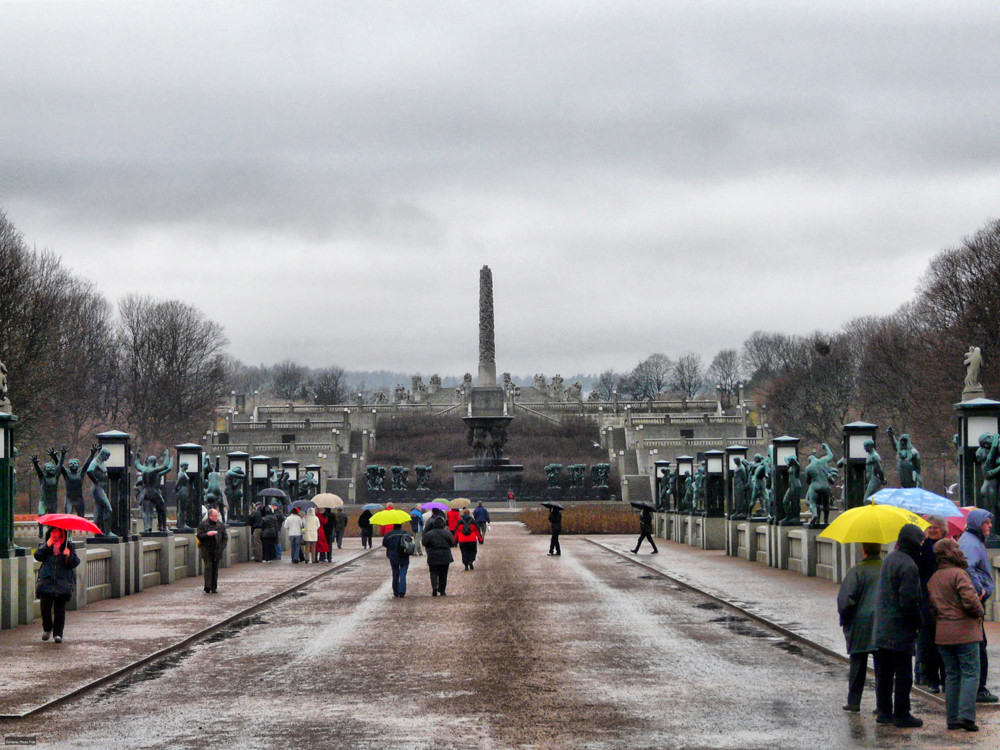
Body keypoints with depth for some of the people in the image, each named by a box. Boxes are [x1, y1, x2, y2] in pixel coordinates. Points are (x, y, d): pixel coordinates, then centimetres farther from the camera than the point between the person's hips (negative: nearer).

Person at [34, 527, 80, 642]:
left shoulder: (68, 546, 8)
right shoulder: (44, 545, 13)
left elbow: (75, 563, 3)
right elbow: (37, 556, -3)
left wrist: (69, 556, -17)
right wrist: (46, 546, -11)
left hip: (62, 583, -1)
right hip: (46, 581, 1)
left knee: (60, 609, 0)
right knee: (45, 607, -5)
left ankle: (58, 633, 7)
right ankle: (47, 628, 19)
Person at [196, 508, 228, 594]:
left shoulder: (221, 525, 10)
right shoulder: (203, 524, 2)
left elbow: (225, 537, 13)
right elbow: (199, 536, -1)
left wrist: (222, 547, 0)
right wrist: (207, 534, -17)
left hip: (217, 551, 3)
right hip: (207, 551, -3)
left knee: (215, 570, 6)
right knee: (208, 568, -11)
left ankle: (214, 588, 11)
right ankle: (208, 587, -13)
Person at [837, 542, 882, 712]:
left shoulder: (857, 571, -10)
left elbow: (845, 599, -13)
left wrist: (845, 618, 1)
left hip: (860, 624, -2)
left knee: (857, 664, 9)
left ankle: (854, 701, 13)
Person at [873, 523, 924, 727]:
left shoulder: (889, 559, 12)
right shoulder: (908, 566, -18)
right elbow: (909, 601, -21)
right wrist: (918, 622, -7)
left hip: (881, 628, 9)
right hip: (900, 630, -9)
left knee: (883, 672, 13)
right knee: (903, 673, -2)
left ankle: (884, 711, 19)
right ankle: (901, 714, 1)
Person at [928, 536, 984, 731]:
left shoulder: (933, 579, 11)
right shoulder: (959, 574, -13)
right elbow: (970, 600, -21)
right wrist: (979, 612, -2)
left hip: (943, 633, 7)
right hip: (964, 631, -7)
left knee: (952, 675, 11)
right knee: (970, 674, -1)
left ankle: (952, 719, 9)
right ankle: (966, 715, -10)